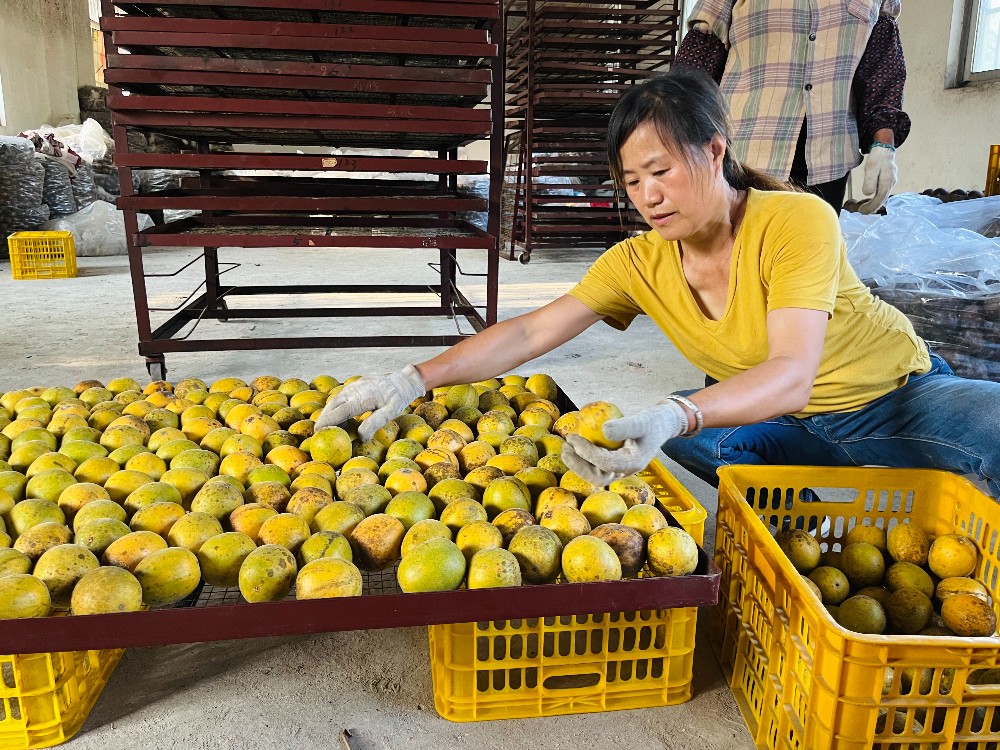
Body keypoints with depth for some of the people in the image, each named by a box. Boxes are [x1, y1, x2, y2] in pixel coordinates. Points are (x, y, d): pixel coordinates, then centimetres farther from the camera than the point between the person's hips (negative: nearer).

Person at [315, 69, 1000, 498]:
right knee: (663, 431, -24)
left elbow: (793, 374, -38)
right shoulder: (640, 262, -12)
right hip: (795, 429, 4)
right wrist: (417, 378, -26)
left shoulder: (798, 222, -26)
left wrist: (675, 417, -56)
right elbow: (531, 331, -16)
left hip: (903, 398, -3)